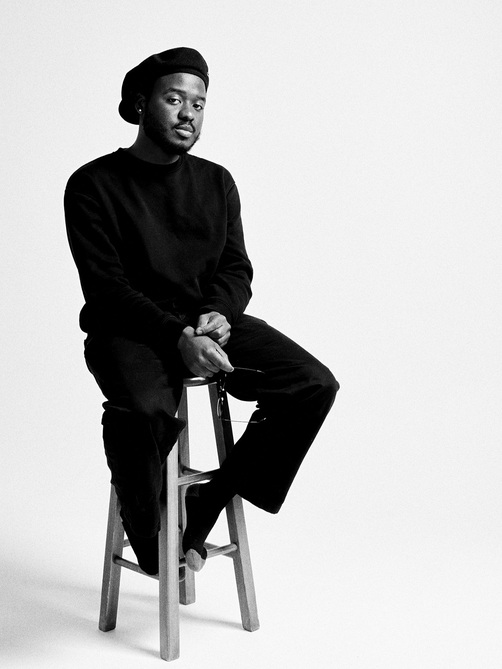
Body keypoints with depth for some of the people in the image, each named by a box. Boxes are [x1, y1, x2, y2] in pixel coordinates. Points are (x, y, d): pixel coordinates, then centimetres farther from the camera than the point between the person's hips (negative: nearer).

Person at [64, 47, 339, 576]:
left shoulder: (216, 182, 13)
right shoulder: (94, 185, -4)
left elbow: (236, 268, 11)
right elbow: (107, 289, -12)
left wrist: (218, 314, -12)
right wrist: (178, 337, -25)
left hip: (208, 321, 5)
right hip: (130, 331, -5)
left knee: (315, 385, -16)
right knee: (142, 412, -38)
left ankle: (207, 504, -6)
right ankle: (150, 543, -9)